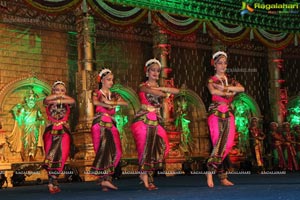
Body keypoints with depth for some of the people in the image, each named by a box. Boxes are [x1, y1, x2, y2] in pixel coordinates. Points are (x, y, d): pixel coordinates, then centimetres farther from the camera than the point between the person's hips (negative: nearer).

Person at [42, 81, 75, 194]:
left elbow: (72, 101, -12)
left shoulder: (67, 103, 10)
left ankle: (52, 182, -1)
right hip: (51, 131, -1)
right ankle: (53, 182, -10)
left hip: (64, 131, 1)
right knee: (51, 154, -11)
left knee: (60, 156, -7)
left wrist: (58, 100, -9)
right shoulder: (48, 102, 8)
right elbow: (47, 99, -15)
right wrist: (59, 96, -4)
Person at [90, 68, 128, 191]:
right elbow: (95, 102, -17)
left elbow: (125, 103, 3)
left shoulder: (113, 95, 20)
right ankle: (104, 179, -14)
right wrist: (110, 105, -9)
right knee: (104, 150, -14)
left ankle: (105, 179, -4)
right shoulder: (97, 93, 6)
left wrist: (111, 102, -8)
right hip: (100, 123, -5)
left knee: (115, 152, -6)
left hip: (111, 124, 5)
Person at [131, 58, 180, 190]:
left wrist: (161, 88, -6)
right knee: (146, 147, -7)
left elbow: (177, 91, 1)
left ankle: (144, 174, 10)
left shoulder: (159, 87, 18)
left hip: (156, 121, 6)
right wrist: (166, 92, 3)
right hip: (143, 120, -6)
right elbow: (157, 94, -18)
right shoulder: (143, 86, 0)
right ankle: (147, 179, -2)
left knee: (159, 147, -1)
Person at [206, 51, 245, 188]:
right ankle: (216, 174, -3)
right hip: (216, 113, -4)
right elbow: (213, 91, -17)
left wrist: (224, 87, -12)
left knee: (227, 145, -3)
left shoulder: (230, 80, 16)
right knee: (219, 144, -11)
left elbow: (242, 89, -3)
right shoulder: (211, 80, 5)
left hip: (228, 114, 4)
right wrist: (230, 92, -8)